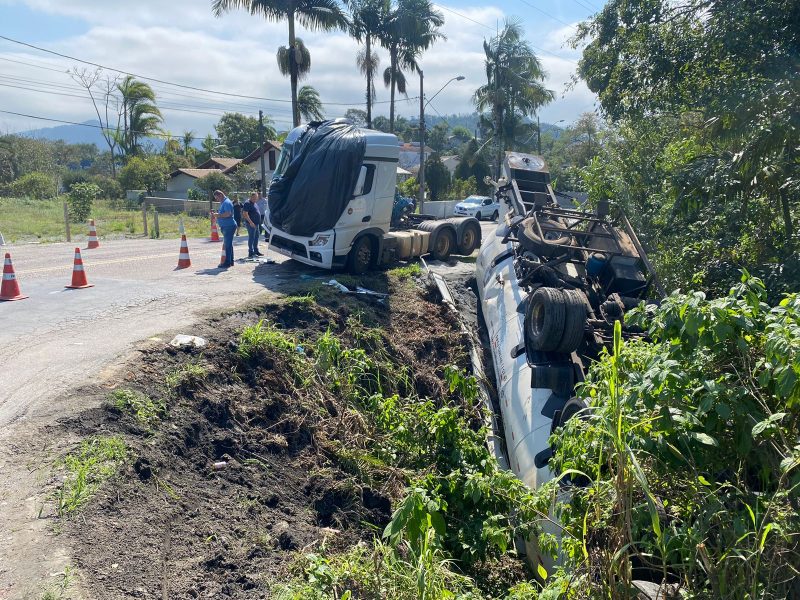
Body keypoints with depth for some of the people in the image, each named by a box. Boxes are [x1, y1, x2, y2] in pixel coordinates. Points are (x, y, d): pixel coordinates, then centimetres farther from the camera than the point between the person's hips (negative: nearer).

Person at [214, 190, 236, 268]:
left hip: (229, 226, -11)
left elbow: (228, 214, -27)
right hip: (226, 226, 11)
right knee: (228, 244, 15)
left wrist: (218, 215, -17)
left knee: (227, 244, -8)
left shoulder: (227, 202, -14)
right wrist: (216, 214, 11)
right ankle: (231, 261, 23)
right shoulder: (222, 203, 18)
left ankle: (227, 262, -6)